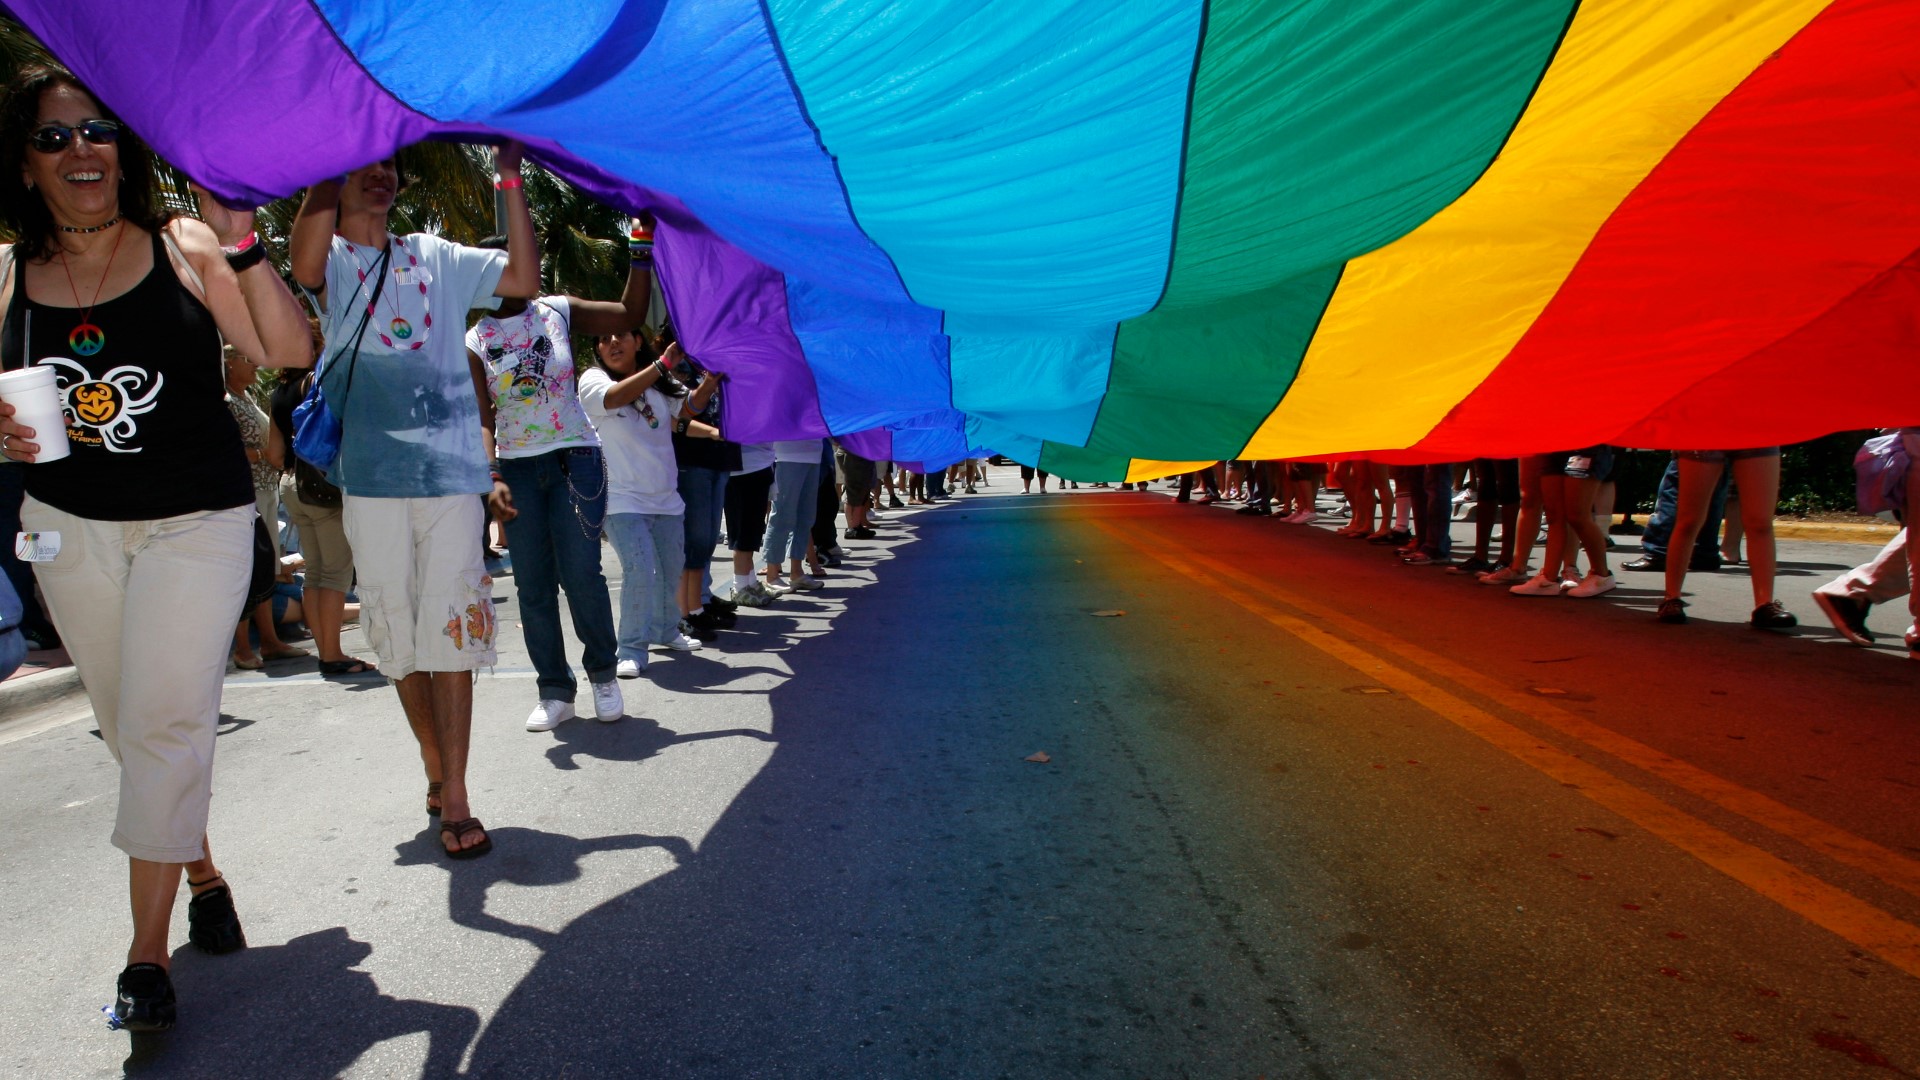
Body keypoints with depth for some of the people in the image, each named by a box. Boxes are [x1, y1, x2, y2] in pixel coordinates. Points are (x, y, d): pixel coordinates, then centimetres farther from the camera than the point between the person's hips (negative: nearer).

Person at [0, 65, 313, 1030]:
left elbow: (290, 351, -14)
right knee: (126, 725, 12)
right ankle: (200, 872, 34)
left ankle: (147, 950, 0)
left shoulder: (187, 246, -4)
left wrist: (239, 242, -22)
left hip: (197, 520, -4)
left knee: (167, 722, -8)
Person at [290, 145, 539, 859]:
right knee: (399, 636, 7)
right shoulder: (331, 258, 9)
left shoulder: (435, 257, 15)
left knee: (453, 631, -5)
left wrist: (510, 179, 0)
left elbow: (523, 279, 3)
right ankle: (436, 769, 25)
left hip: (451, 471, 0)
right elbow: (306, 270, -17)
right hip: (371, 476, 0)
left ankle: (454, 799, -2)